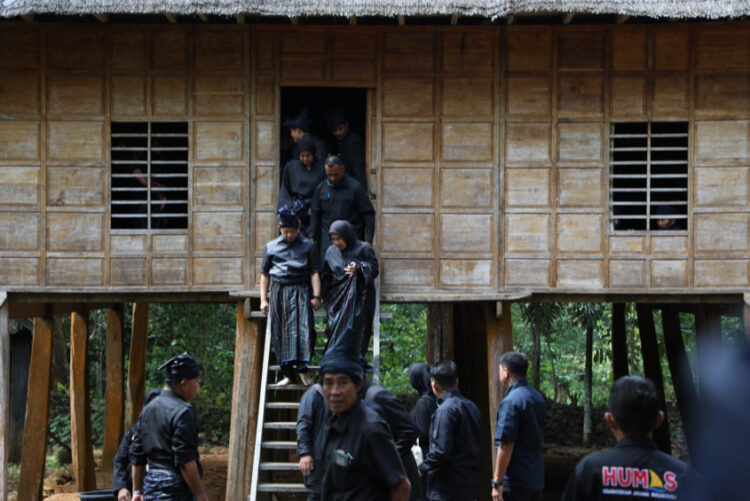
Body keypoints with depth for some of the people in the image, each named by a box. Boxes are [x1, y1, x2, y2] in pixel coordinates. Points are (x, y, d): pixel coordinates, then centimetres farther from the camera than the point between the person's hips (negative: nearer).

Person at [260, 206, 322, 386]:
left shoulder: (307, 246, 7)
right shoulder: (271, 247, 12)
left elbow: (314, 272, 4)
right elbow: (264, 274, 15)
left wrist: (316, 296, -5)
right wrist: (263, 299, 9)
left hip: (300, 291, -2)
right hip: (278, 292, 2)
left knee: (303, 327, -14)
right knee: (281, 331, 1)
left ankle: (302, 368, -8)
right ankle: (287, 373, 6)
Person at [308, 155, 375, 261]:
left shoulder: (355, 187, -1)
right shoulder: (321, 188, 9)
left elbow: (368, 214, -1)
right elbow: (315, 215, 14)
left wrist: (368, 241, -7)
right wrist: (312, 238, 7)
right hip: (327, 240, 3)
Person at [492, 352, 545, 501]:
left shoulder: (511, 402, -16)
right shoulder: (538, 397, 11)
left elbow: (506, 445, -20)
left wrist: (497, 482, -17)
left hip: (516, 482, -8)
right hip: (537, 478, 8)